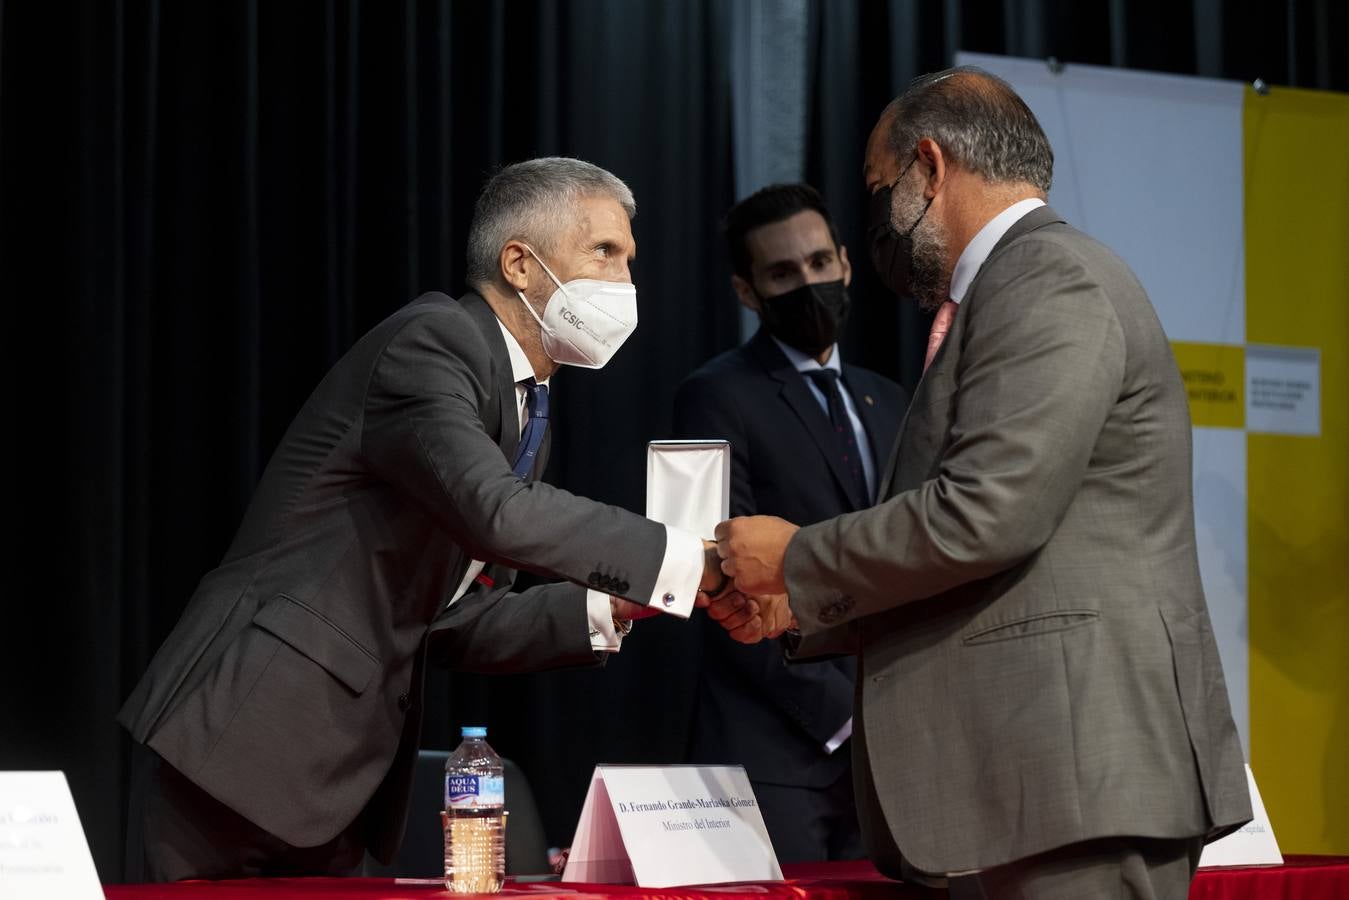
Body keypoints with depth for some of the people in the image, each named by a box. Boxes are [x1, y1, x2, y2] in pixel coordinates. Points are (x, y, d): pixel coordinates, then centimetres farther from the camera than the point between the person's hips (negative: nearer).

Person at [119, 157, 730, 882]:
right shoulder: (430, 341, -12)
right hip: (244, 740, -9)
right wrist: (689, 559, -24)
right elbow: (493, 512, -29)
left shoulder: (525, 414, 16)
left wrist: (611, 606, 2)